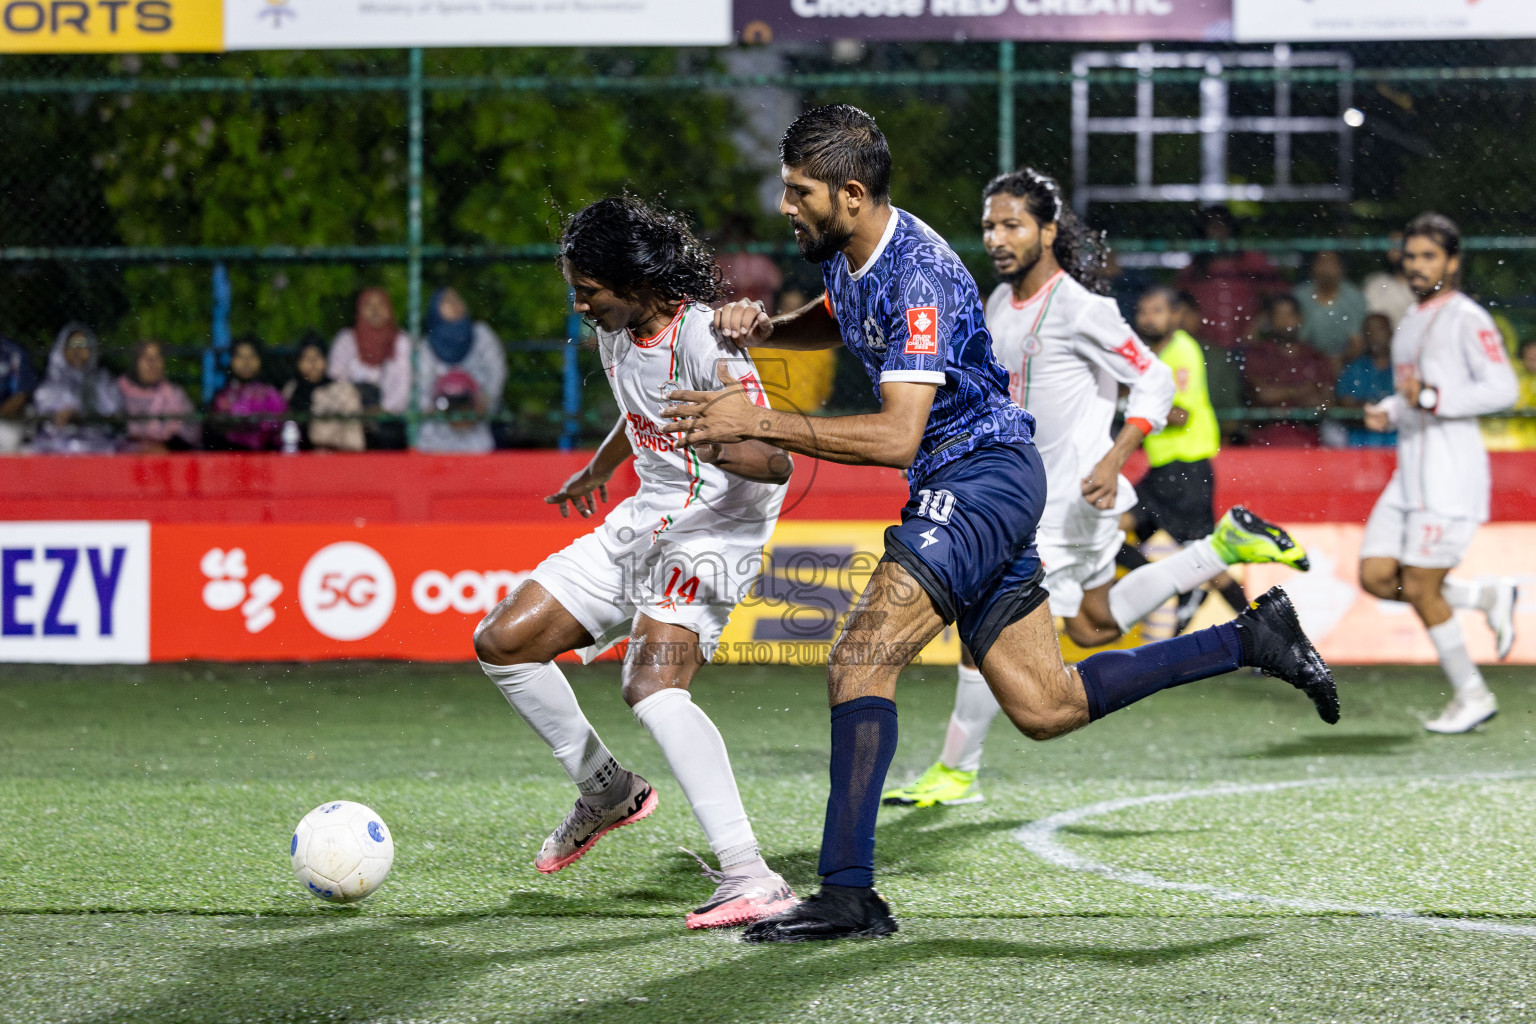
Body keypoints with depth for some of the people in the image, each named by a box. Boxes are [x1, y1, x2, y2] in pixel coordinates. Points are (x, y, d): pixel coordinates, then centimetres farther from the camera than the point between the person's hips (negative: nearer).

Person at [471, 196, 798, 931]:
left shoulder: (703, 339, -22)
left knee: (652, 685, -32)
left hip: (716, 532, -9)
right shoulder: (616, 332, 4)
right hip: (645, 521, 9)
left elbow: (776, 463, -27)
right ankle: (605, 791, 26)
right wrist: (598, 470, 44)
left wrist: (717, 444, -47)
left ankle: (750, 878, -37)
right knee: (502, 644, 8)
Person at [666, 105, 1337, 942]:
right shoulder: (849, 257, 6)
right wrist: (763, 328, 10)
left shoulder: (919, 277, -22)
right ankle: (1253, 639, 21)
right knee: (1046, 708, 11)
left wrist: (759, 423, -32)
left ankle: (847, 893, -26)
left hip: (983, 474, -10)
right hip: (960, 487, 10)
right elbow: (834, 322, 32)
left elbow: (897, 435, -30)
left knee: (860, 660, -22)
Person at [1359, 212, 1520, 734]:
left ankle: (1472, 695, 7)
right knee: (1377, 577, -1)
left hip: (1452, 470, -9)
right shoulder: (1410, 323, 19)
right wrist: (1387, 411, 10)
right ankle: (1487, 595, 14)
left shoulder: (1467, 319, -8)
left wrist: (1432, 398, -23)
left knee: (1419, 588, -8)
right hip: (1410, 471, 9)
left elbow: (1502, 389, -17)